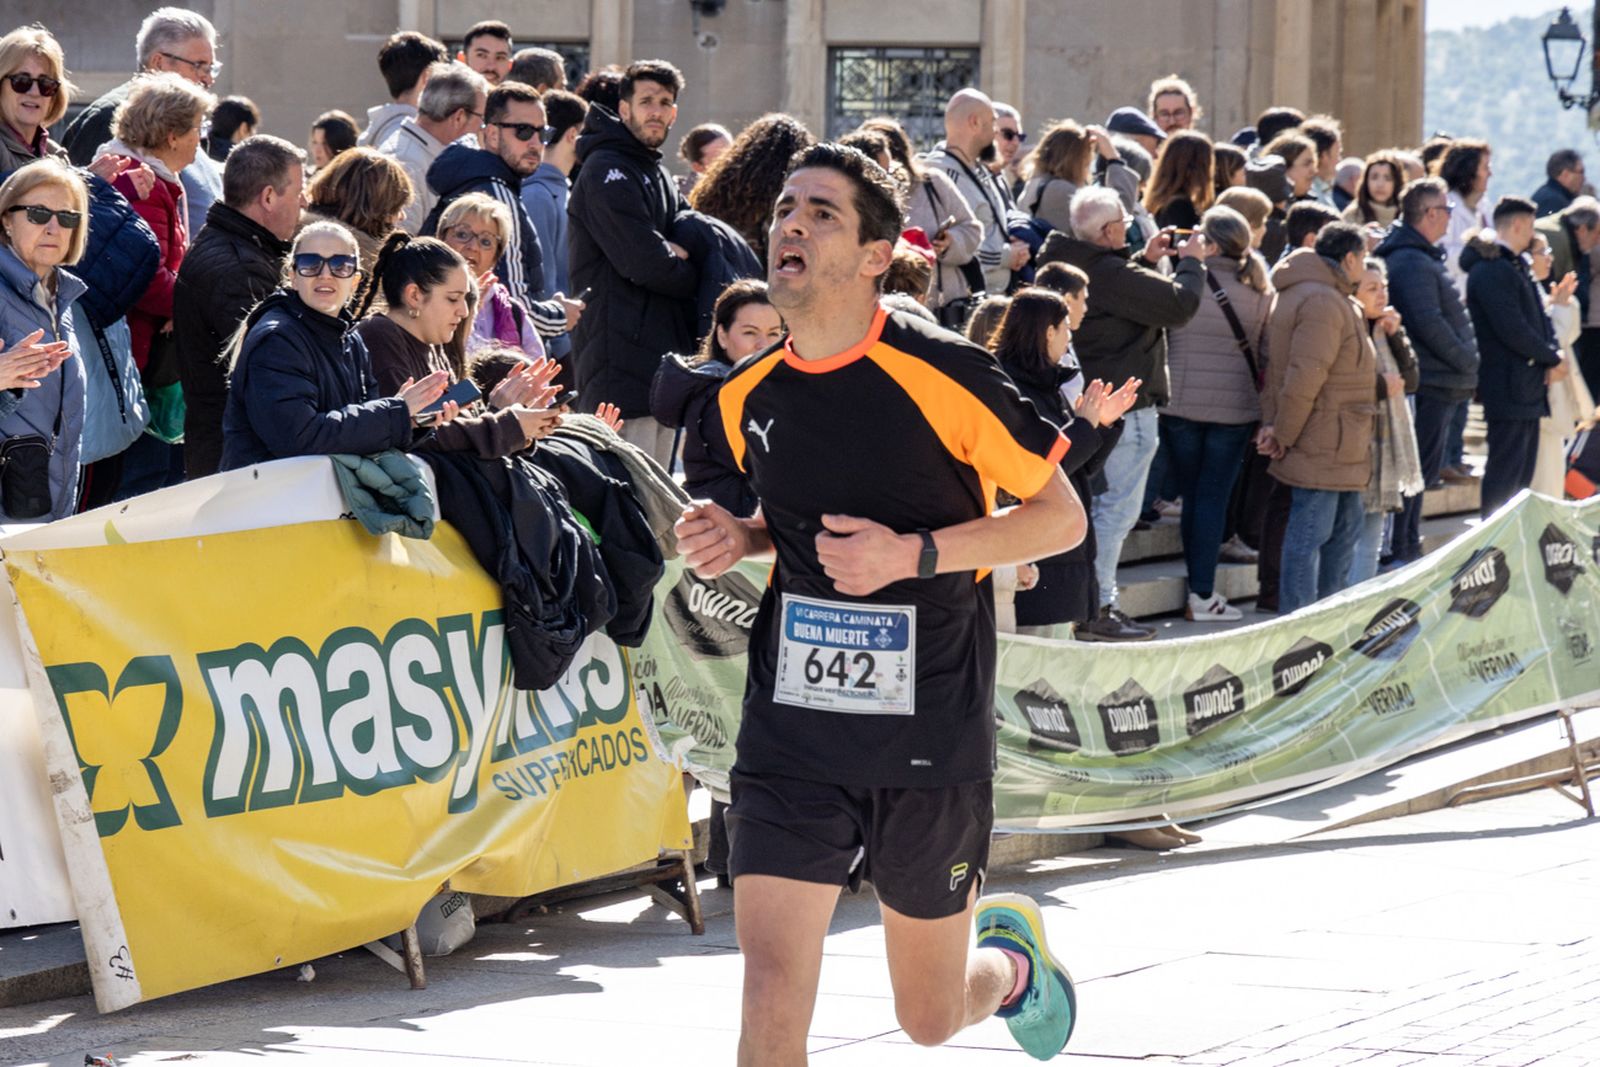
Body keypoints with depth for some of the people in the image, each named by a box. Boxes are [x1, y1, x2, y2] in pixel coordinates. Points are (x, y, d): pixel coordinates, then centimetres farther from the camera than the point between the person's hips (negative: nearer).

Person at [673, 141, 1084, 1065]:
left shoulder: (944, 376, -13)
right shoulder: (748, 397, 2)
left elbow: (1063, 517, -6)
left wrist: (914, 554, -19)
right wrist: (741, 538, -1)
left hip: (933, 736, -3)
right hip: (791, 731, 3)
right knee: (772, 992, -15)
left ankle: (1010, 952, 47)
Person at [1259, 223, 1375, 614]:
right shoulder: (1323, 302, -19)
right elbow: (1304, 376, -25)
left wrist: (1274, 424, 5)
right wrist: (1282, 434, -17)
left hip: (1338, 449, 11)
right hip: (1322, 447, -11)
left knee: (1345, 528, 20)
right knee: (1309, 535, -7)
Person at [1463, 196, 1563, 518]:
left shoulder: (1517, 265, 17)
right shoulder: (1491, 269, -16)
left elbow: (1538, 317, 19)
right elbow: (1512, 330, -22)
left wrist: (1552, 353, 0)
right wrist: (1553, 359, -11)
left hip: (1529, 386, 10)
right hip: (1508, 386, -10)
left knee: (1523, 468, 14)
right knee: (1506, 469, -9)